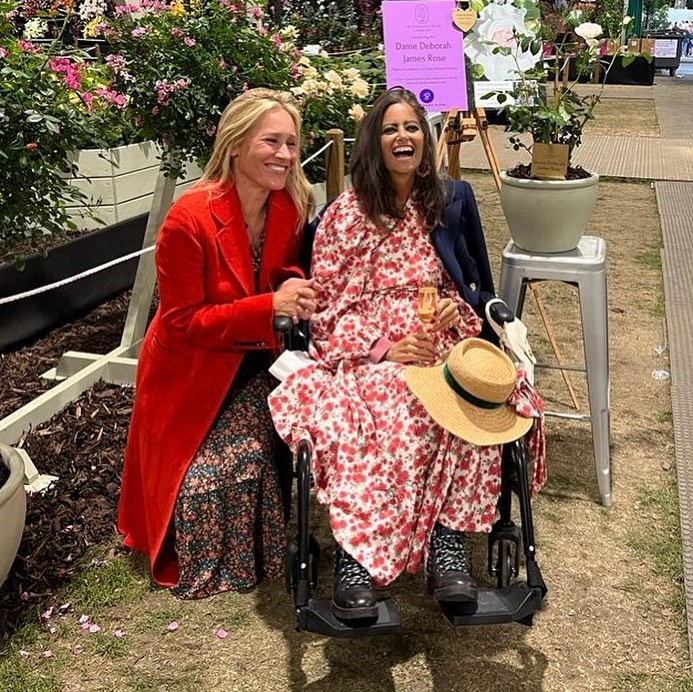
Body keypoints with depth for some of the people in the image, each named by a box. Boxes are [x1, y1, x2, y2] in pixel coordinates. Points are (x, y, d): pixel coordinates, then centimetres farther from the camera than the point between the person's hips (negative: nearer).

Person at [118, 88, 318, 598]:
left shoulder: (292, 207, -10)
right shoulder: (190, 220, -27)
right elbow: (182, 323, -22)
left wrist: (295, 287, -17)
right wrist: (269, 307, -32)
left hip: (255, 363, 4)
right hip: (193, 370, -4)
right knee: (202, 473, -8)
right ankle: (203, 573, 24)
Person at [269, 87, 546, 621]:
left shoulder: (453, 200, 15)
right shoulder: (344, 214, 7)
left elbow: (479, 286, 20)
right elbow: (326, 308, 2)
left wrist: (457, 308, -4)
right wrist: (383, 347, -14)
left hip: (443, 341, 2)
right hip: (366, 349, -2)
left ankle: (449, 540, -32)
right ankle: (354, 551, -37)